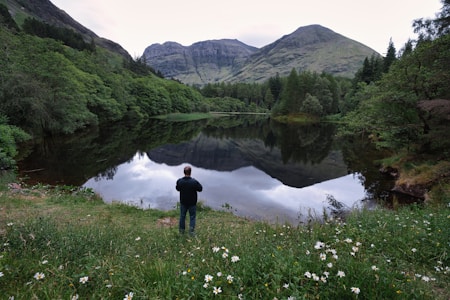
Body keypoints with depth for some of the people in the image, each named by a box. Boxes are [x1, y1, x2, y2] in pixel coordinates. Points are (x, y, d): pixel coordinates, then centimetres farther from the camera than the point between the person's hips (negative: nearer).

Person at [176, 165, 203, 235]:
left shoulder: (179, 181, -16)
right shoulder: (194, 182, -26)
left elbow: (177, 189, 3)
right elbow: (200, 189, -10)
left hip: (183, 202, 3)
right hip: (192, 203, -3)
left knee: (182, 216, 21)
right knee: (192, 216, 13)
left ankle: (181, 230, 35)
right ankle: (191, 231, 17)